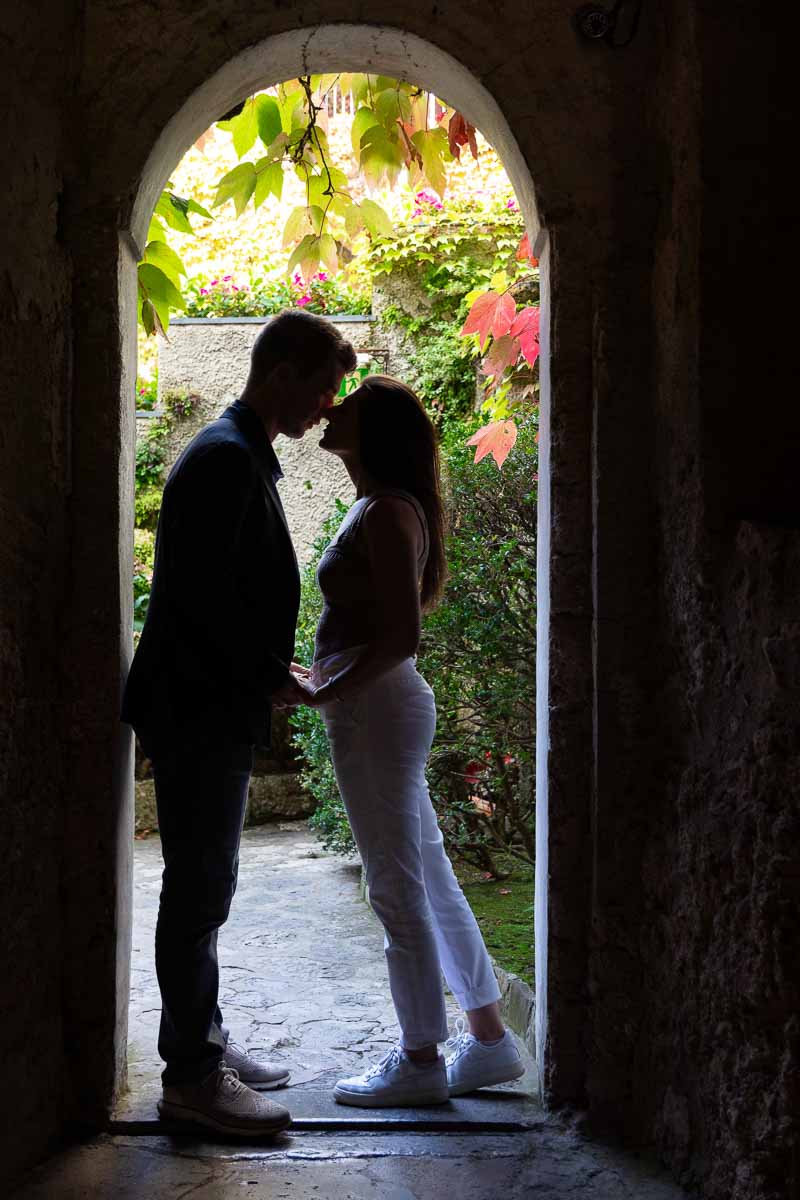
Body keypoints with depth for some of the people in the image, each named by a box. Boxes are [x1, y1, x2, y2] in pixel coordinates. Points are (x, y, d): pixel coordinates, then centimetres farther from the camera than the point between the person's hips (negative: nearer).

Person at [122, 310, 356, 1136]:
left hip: (216, 711, 10)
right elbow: (204, 592, -23)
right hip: (198, 711, -10)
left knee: (203, 889, 15)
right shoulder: (227, 457, -16)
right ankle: (192, 1076, 6)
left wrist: (270, 679, 13)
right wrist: (272, 678, -13)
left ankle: (201, 1045, 26)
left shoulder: (242, 457, 17)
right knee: (198, 891, -3)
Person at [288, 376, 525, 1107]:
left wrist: (322, 694, -16)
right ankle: (488, 1038, 24)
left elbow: (401, 636, -21)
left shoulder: (385, 512, -15)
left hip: (376, 710, -10)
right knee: (428, 881, 15)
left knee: (399, 888, -1)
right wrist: (324, 678, 15)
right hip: (377, 707, 10)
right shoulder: (378, 507, 14)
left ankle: (421, 1061, 10)